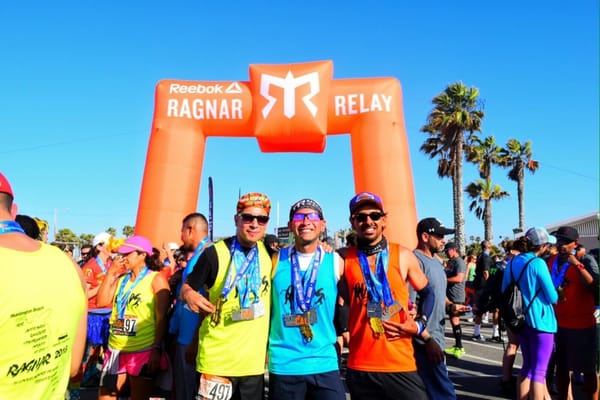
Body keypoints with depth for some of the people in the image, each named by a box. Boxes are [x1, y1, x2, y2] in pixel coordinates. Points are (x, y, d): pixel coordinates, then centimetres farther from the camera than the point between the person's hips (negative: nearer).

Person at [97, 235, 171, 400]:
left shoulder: (156, 279, -7)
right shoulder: (121, 279, 12)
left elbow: (161, 318, -11)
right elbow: (101, 302, 2)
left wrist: (157, 349, -17)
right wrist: (111, 272, 0)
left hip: (143, 352, -6)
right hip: (116, 350, 6)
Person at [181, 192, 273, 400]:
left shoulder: (269, 252, 1)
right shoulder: (214, 253, -11)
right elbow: (186, 288, -3)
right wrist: (189, 295, -22)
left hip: (254, 361, 4)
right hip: (217, 359, -3)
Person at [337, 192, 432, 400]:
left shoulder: (403, 255, 0)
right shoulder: (345, 258, -1)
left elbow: (427, 293, 12)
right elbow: (339, 298, 12)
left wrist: (419, 325, -1)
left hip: (401, 365, 0)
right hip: (360, 367, 0)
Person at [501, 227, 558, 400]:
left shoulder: (513, 261, 5)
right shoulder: (538, 263, -15)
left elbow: (505, 291, 12)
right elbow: (552, 297, -13)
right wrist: (556, 294, 8)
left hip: (521, 320, 7)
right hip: (541, 321, -7)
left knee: (527, 367, 18)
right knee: (539, 372, -1)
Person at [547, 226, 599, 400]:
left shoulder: (585, 261, -9)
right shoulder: (551, 261, 6)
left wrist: (577, 265, -29)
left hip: (582, 325, -5)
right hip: (558, 323, 5)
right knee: (561, 367, 16)